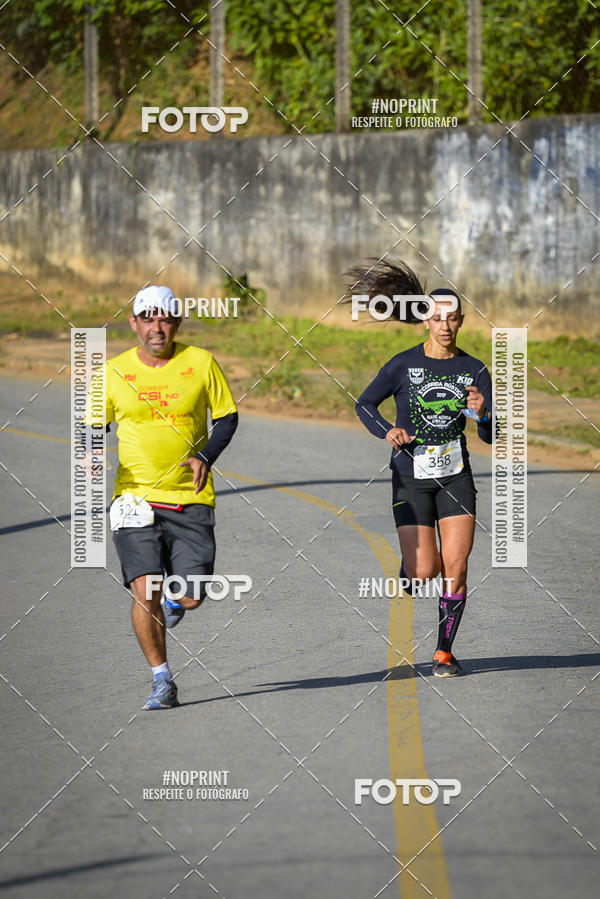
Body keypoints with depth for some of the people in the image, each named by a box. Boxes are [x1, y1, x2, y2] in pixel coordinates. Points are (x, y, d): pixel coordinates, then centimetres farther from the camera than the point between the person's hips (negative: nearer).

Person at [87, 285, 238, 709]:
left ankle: (177, 599, 36)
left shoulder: (201, 363, 0)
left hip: (192, 499, 0)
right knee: (144, 590, -14)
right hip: (136, 498, 0)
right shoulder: (114, 372, 1)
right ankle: (162, 682, 1)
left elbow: (227, 416, 7)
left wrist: (206, 456, -10)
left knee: (192, 598, -4)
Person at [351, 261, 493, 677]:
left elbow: (492, 437, 0)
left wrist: (482, 415, -22)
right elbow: (365, 404, 5)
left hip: (455, 477, 2)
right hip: (411, 476, -2)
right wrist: (387, 431, -13)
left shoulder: (475, 371, 1)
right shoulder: (404, 365, -5)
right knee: (424, 573, -9)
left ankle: (444, 651, 7)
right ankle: (409, 564, 28)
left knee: (456, 568, -7)